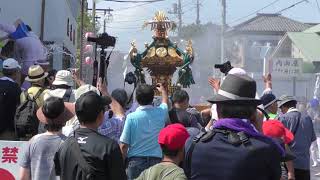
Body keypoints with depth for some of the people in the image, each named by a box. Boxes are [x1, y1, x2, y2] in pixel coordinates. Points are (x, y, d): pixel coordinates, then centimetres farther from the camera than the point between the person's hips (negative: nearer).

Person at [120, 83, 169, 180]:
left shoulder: (131, 117, -10)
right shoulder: (160, 112, -2)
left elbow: (124, 145, -9)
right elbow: (165, 101, 25)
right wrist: (163, 90, 44)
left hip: (136, 160, -2)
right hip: (156, 160, 2)